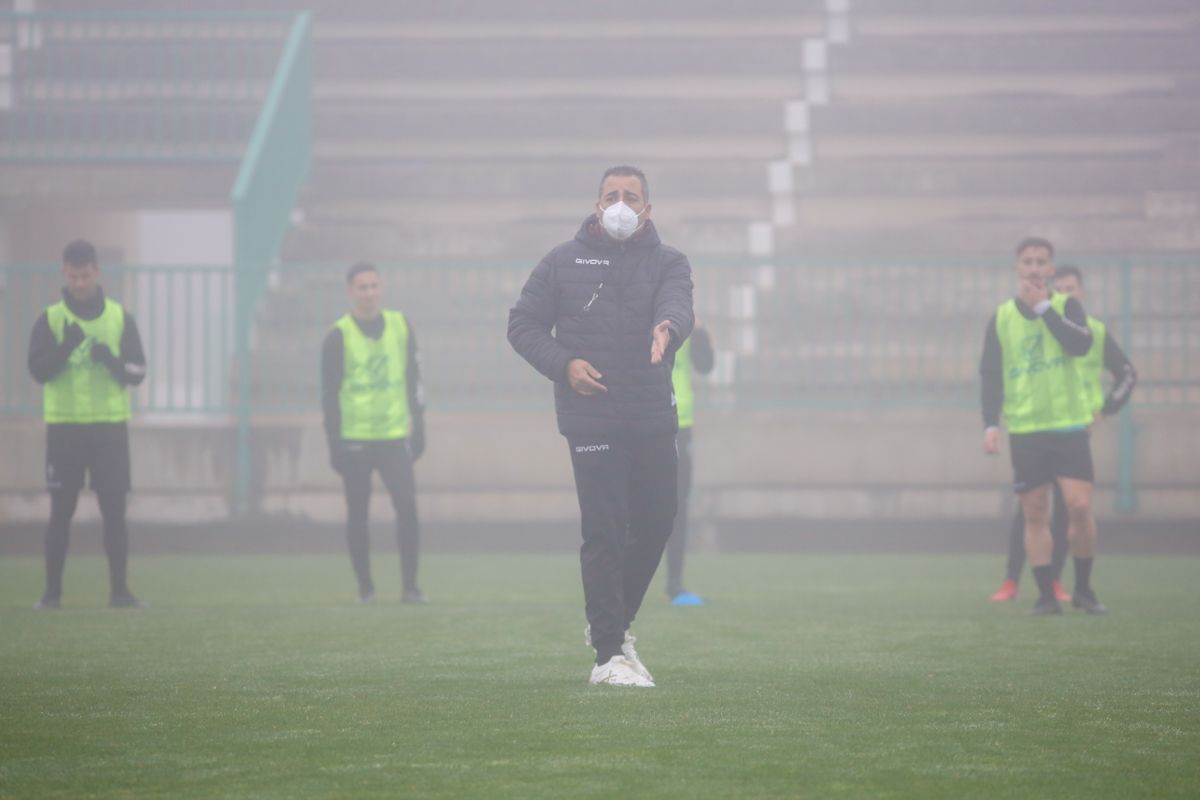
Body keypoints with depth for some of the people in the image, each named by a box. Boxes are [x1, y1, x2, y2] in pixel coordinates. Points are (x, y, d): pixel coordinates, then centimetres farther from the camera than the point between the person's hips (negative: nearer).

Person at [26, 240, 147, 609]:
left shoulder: (121, 318, 6)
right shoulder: (50, 320, 3)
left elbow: (137, 371, 3)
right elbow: (38, 370, -8)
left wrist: (112, 361, -18)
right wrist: (67, 347, -25)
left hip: (110, 425, 1)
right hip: (64, 426, -1)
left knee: (115, 509, -1)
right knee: (61, 511, -1)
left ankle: (119, 589, 5)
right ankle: (52, 590, 4)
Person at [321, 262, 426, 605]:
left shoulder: (400, 326, 7)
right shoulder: (339, 336, -3)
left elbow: (414, 380, 14)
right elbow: (329, 394, -3)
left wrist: (418, 428, 10)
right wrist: (334, 442, -7)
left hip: (394, 436, 2)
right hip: (354, 439, -2)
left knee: (407, 506, -9)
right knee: (358, 514, 3)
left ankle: (410, 585, -4)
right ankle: (365, 587, 12)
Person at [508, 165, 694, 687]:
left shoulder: (668, 263, 6)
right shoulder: (564, 261, 5)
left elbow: (677, 305, -15)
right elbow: (523, 324, 6)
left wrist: (668, 328, -39)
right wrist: (564, 365, -11)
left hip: (654, 418, 3)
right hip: (591, 418, -3)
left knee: (656, 523, 10)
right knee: (604, 531, -8)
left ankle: (613, 621, 32)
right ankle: (609, 654, -7)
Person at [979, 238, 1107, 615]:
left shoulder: (1066, 306, 3)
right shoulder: (1001, 318, 6)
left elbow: (1081, 344, -17)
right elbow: (990, 375, 6)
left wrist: (1043, 307, -15)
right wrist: (990, 423, -5)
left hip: (1069, 425, -1)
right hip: (1024, 429, 1)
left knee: (1080, 506, -10)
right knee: (1035, 514, -1)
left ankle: (1083, 588, 6)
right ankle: (1046, 595, 4)